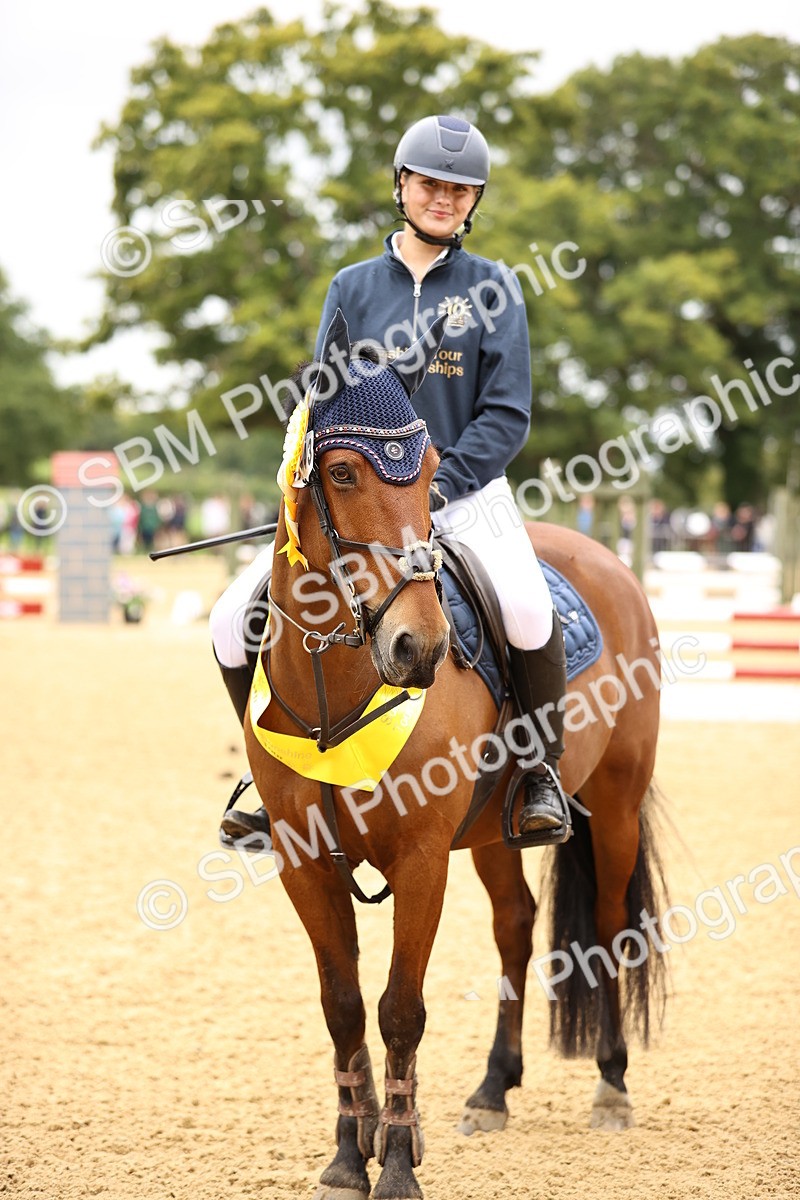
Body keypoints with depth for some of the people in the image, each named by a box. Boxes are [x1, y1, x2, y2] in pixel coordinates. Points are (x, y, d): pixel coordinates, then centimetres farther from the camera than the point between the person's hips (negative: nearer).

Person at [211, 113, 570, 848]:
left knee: (525, 608, -34)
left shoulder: (492, 288, 3)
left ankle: (544, 773, -10)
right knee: (235, 621, -11)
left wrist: (436, 485, -17)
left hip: (465, 493, -3)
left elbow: (508, 415, -3)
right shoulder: (353, 288, 10)